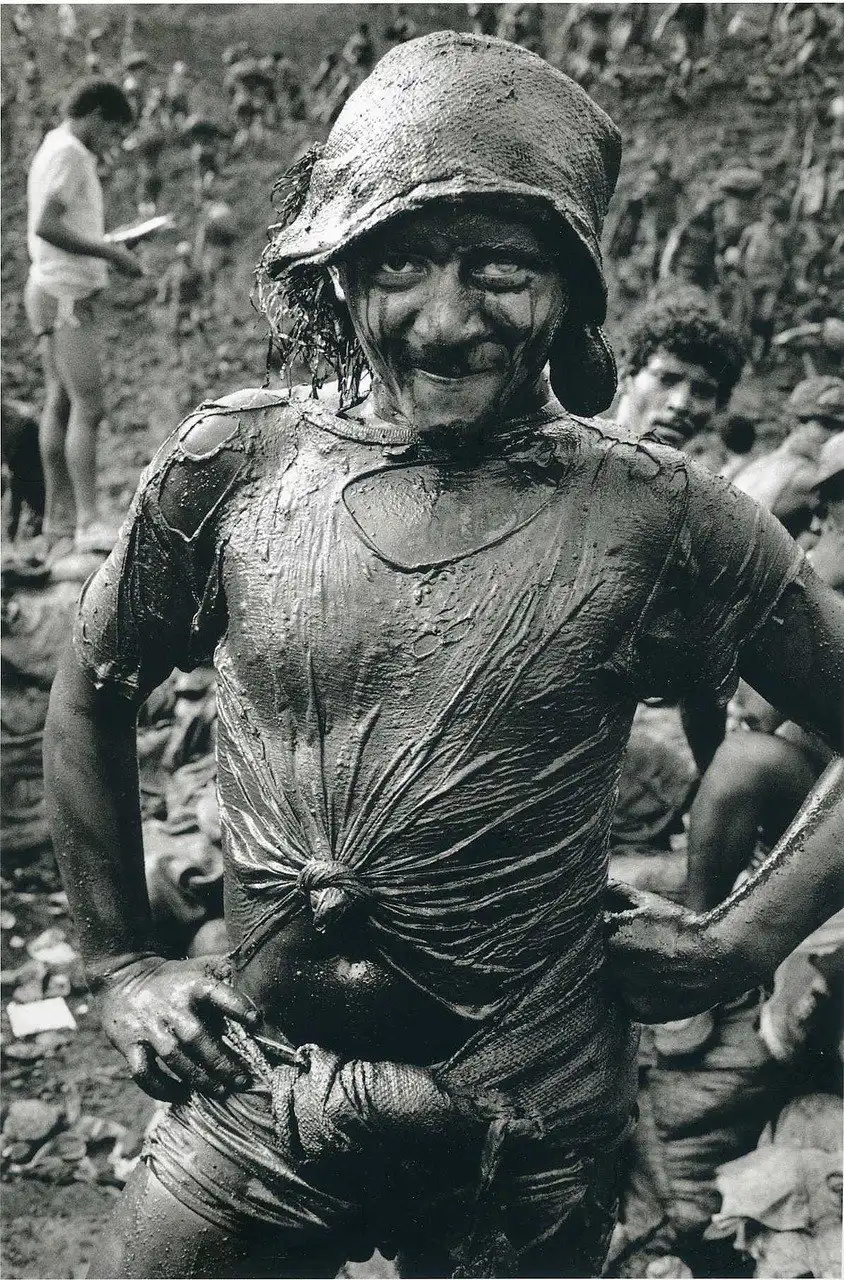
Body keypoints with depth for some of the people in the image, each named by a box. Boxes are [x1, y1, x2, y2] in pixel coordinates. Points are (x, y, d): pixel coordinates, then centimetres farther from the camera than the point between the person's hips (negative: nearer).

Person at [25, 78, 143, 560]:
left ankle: (59, 524, 8)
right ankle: (89, 522, -16)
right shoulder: (67, 153, -10)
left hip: (60, 292, 10)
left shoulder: (58, 149, 21)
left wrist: (107, 249, 13)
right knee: (88, 407, -14)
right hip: (67, 294, -10)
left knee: (61, 404, 7)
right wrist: (109, 252, -16)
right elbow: (46, 226, -21)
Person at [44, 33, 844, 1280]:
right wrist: (119, 962, 6)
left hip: (527, 1150, 0)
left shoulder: (651, 519, -14)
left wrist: (741, 940, -7)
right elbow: (92, 699, 5)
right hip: (257, 1104, 1)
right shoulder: (232, 464, -9)